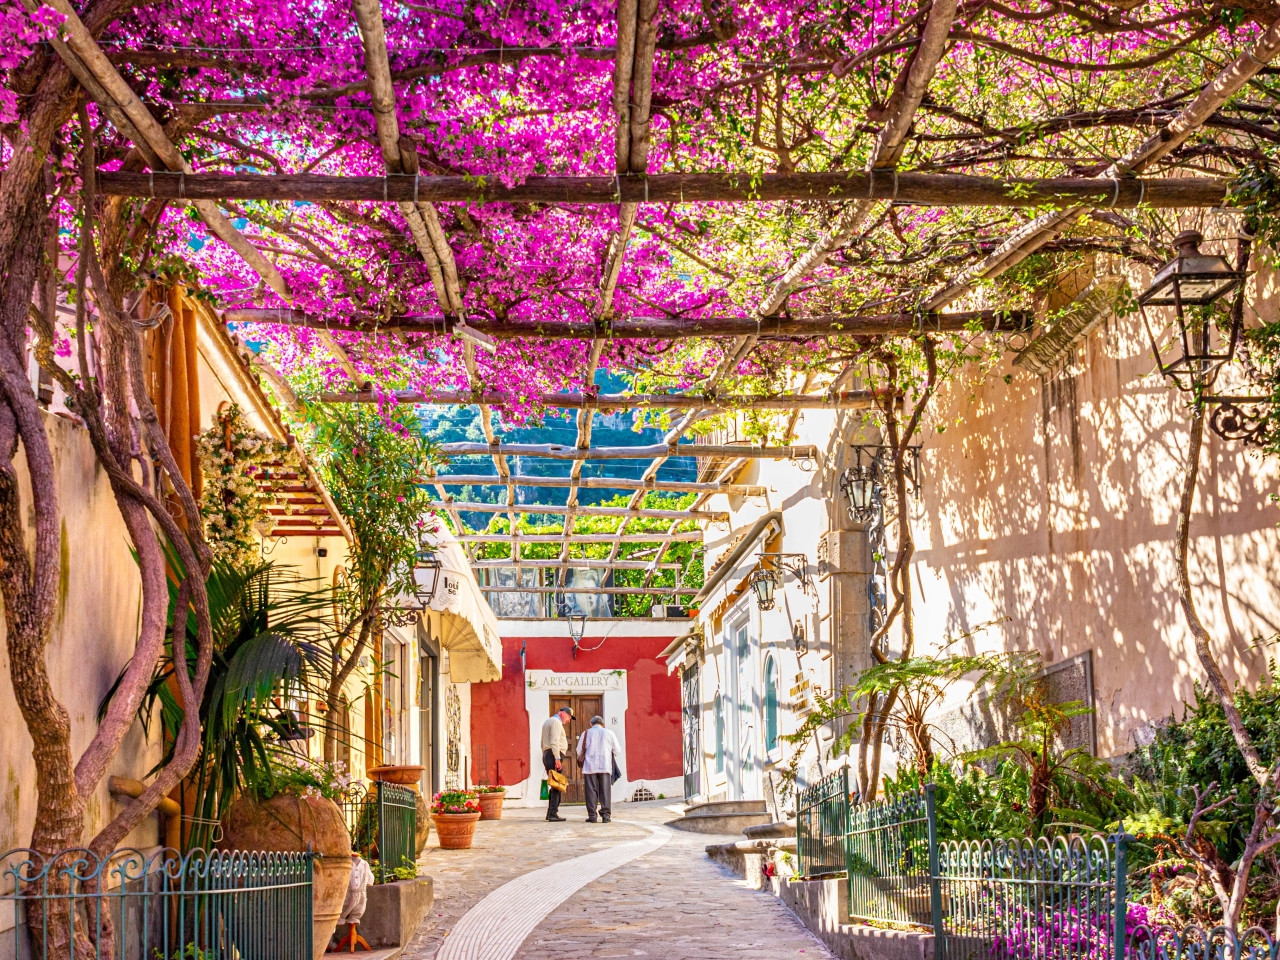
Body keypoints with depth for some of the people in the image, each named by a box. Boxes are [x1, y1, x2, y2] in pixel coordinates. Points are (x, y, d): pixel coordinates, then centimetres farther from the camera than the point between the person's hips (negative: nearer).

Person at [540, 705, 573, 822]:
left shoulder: (547, 721, 24)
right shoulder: (556, 721, -8)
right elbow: (554, 742, -18)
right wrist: (557, 759, -22)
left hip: (546, 754, 10)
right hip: (554, 755, -10)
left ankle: (550, 812, 12)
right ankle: (553, 813, -16)